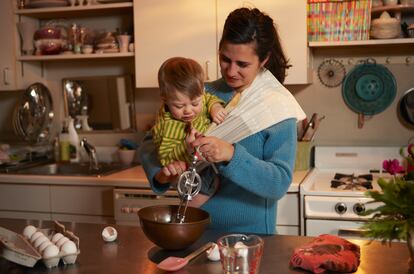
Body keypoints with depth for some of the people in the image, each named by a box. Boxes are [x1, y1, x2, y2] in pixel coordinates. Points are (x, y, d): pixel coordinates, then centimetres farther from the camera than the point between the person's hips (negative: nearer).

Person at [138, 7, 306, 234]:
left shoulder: (278, 107, -7)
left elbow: (280, 184, -14)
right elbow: (150, 144, 4)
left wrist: (232, 155, -28)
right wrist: (160, 173, -16)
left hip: (251, 234, -2)